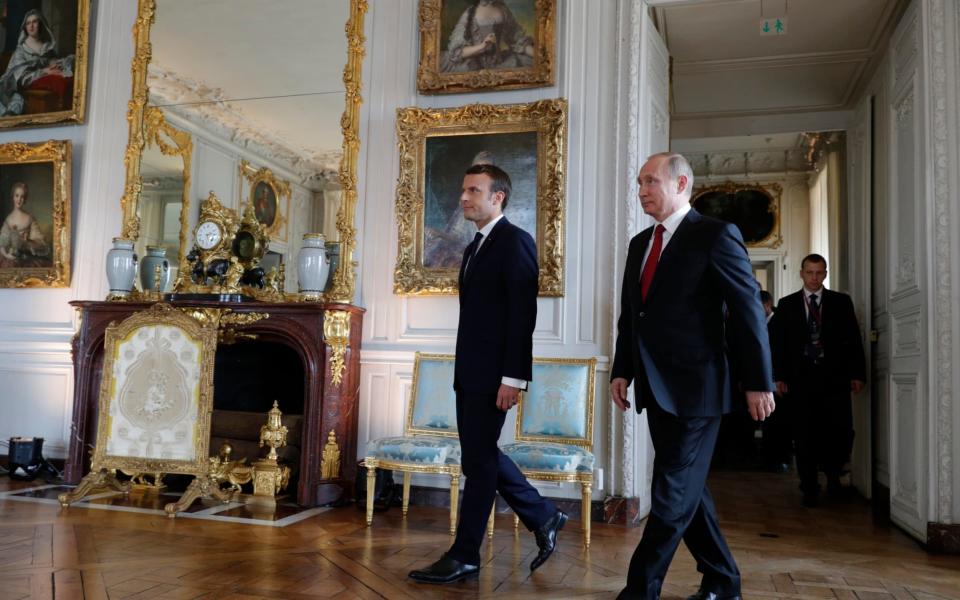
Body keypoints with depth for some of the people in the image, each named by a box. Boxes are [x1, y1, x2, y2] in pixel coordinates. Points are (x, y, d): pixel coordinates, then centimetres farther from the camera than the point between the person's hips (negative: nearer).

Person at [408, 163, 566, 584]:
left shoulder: (515, 241, -10)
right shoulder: (475, 247, 17)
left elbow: (522, 315, -17)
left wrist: (512, 377, -22)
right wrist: (463, 371, 14)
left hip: (493, 373, -9)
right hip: (470, 372, 9)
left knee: (478, 460, -1)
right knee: (482, 456, 14)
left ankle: (464, 557, 12)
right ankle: (544, 518, 28)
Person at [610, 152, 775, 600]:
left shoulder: (715, 235, -8)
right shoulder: (640, 243, 13)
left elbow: (748, 311, -10)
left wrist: (759, 383, -11)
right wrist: (621, 370, 10)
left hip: (694, 388, -8)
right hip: (656, 388, 8)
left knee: (673, 496, -2)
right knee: (686, 489, 16)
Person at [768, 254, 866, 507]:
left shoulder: (841, 302, 9)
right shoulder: (787, 305, 9)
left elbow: (854, 340, 7)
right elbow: (777, 342, 6)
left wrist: (857, 373, -1)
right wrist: (779, 376, -1)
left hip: (835, 378, 0)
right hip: (801, 379, 0)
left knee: (842, 432, -4)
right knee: (805, 437, 3)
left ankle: (832, 472, 24)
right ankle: (810, 489, 13)